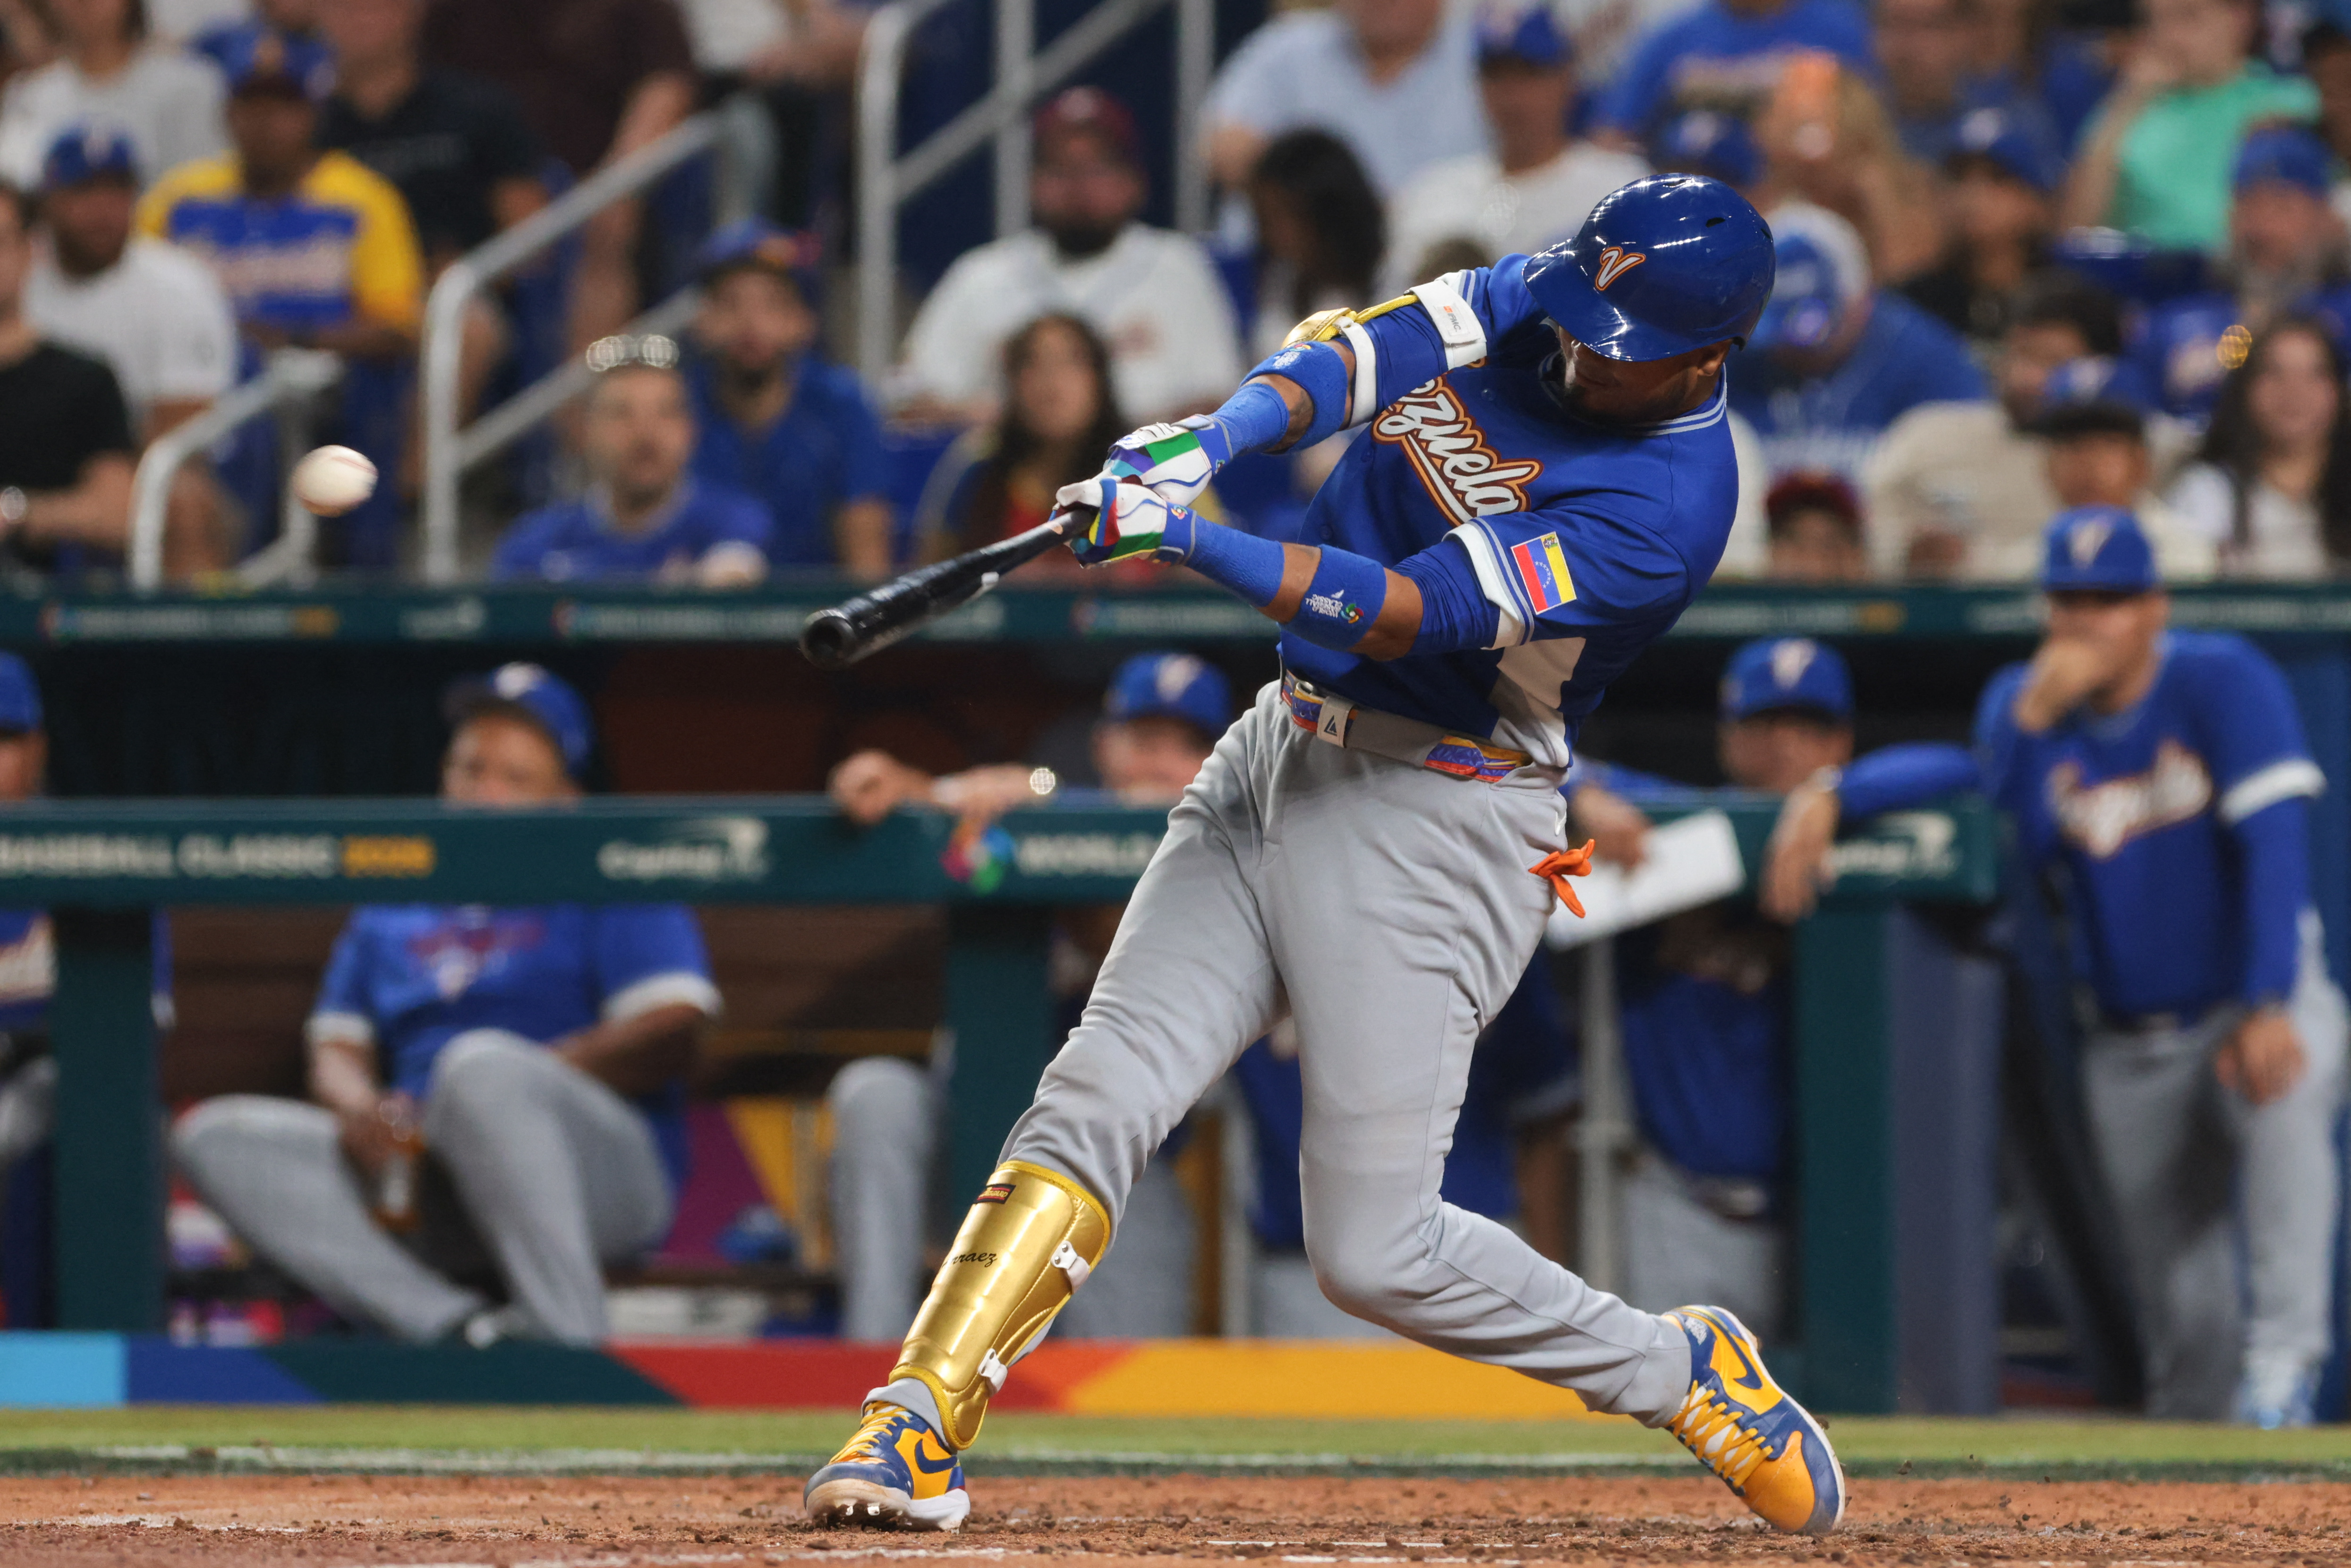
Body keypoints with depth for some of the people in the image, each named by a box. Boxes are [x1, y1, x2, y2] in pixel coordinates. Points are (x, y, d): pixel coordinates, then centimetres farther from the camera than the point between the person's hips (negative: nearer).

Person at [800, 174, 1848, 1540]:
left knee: (1375, 1251, -8)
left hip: (1431, 824, -7)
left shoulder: (1673, 502, -20)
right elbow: (1367, 351, -10)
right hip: (1279, 763, 7)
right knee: (1100, 1096, -8)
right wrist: (1206, 442, -29)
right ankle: (917, 1435, -12)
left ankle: (1687, 1374, 12)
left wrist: (1191, 541, -31)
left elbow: (1415, 614, -25)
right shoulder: (1541, 299, 2)